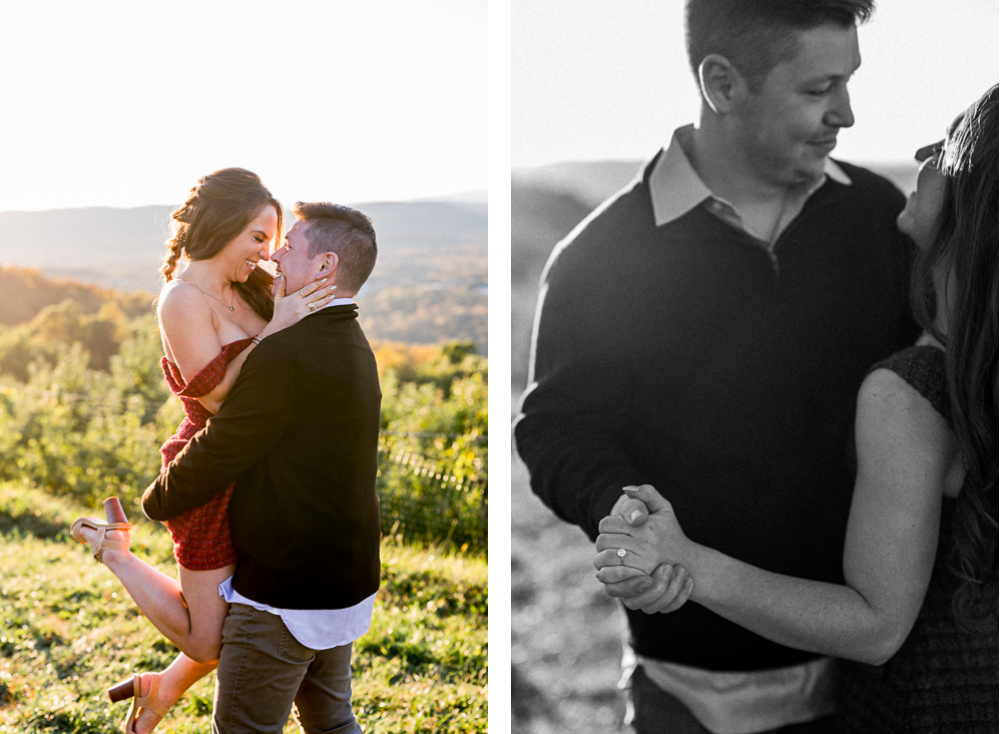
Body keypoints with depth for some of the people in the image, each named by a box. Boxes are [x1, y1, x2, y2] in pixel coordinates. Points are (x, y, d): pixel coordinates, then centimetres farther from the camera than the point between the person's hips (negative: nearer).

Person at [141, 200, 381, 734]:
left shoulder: (288, 356, -25)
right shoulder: (353, 349, 6)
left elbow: (217, 456, -18)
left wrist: (157, 501, 1)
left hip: (284, 598, -9)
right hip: (345, 583, 9)